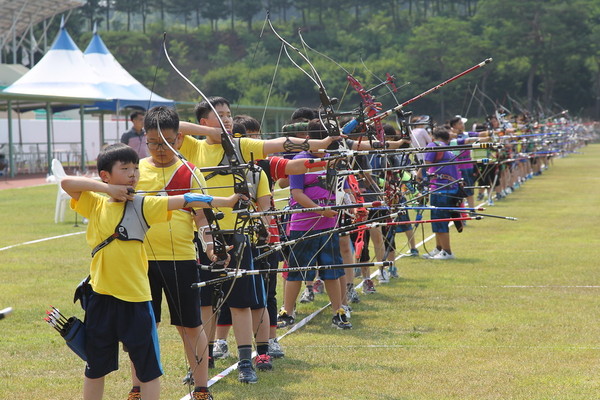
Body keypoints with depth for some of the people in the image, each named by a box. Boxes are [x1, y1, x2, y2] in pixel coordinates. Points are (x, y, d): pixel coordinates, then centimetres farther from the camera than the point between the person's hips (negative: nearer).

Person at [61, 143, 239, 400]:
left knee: (148, 368, 5)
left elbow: (183, 201, -15)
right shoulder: (95, 205, 3)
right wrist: (107, 188, -15)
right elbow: (66, 182, -8)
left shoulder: (143, 205, -4)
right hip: (101, 298, 2)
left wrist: (227, 201, -25)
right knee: (95, 367, 15)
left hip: (136, 297, -2)